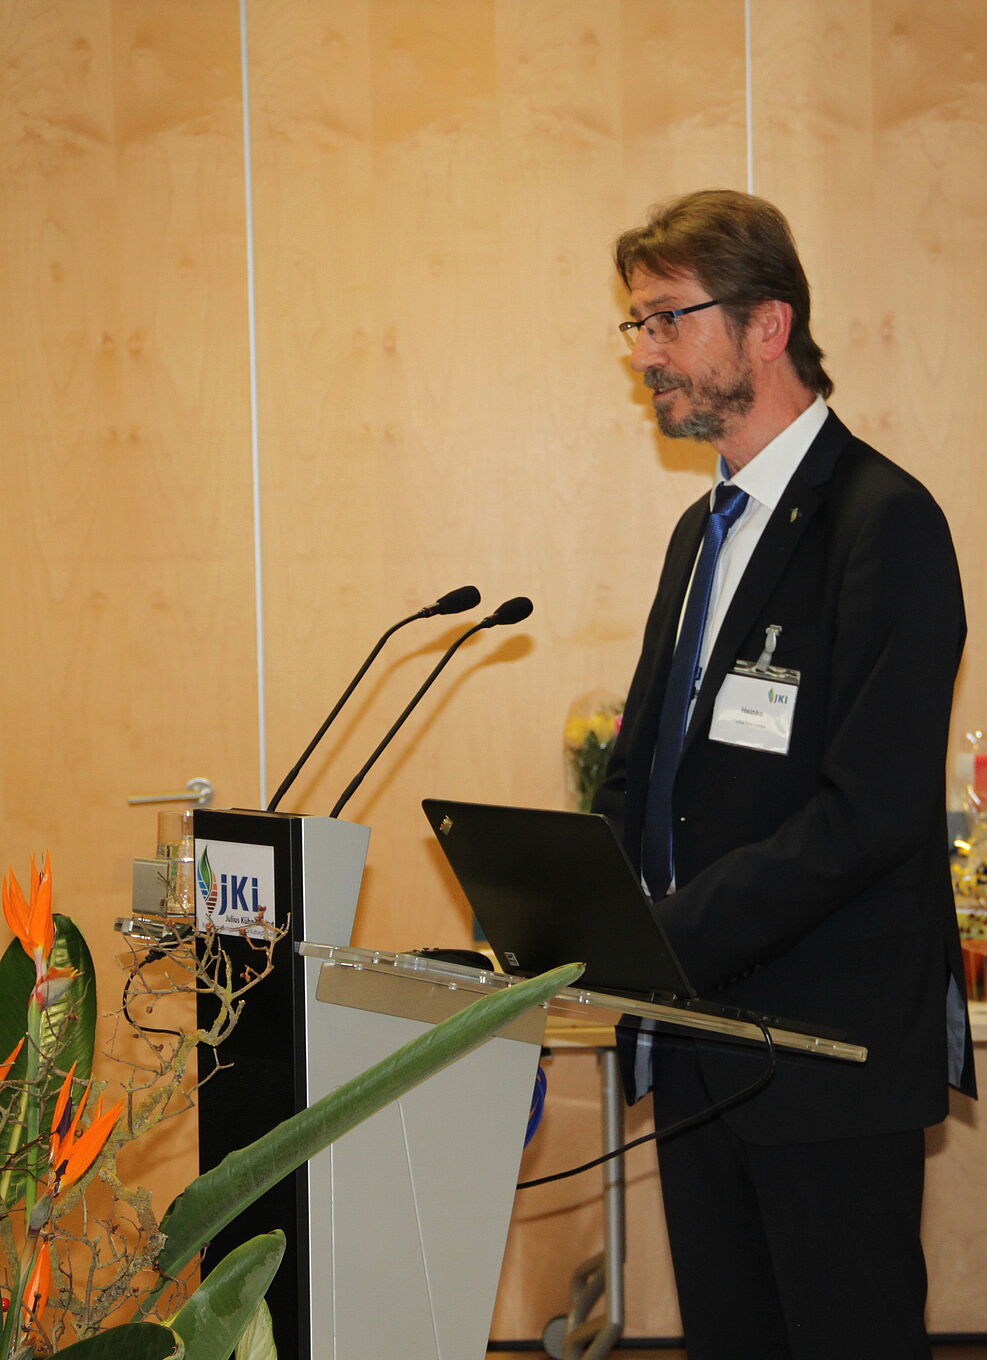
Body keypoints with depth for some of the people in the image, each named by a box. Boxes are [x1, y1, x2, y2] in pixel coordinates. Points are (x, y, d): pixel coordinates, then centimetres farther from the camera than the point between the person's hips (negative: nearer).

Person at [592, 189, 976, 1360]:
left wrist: (668, 939, -23)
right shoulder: (704, 529, 15)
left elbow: (872, 810, -22)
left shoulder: (884, 521, -14)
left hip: (833, 1044, -8)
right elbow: (644, 762, 17)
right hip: (703, 1035, 8)